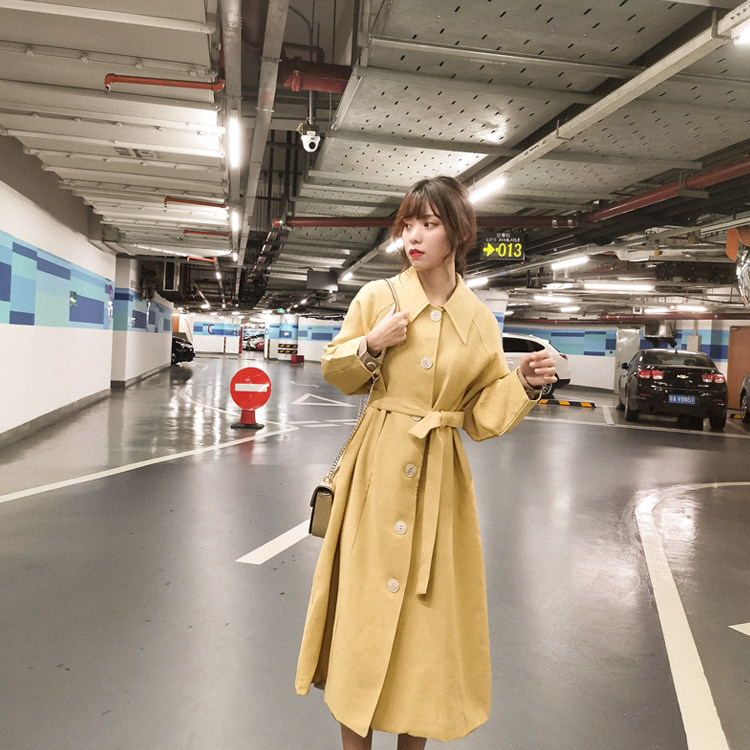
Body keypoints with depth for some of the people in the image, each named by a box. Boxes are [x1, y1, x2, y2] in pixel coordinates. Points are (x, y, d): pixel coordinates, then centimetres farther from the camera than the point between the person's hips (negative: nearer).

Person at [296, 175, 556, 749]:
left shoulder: (480, 321, 3)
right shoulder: (377, 297, -1)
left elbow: (482, 415, 7)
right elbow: (337, 373, 8)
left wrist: (525, 383, -9)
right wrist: (372, 345, -10)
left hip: (441, 478, 2)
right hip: (378, 471, -1)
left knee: (431, 614, 9)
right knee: (366, 600, 4)